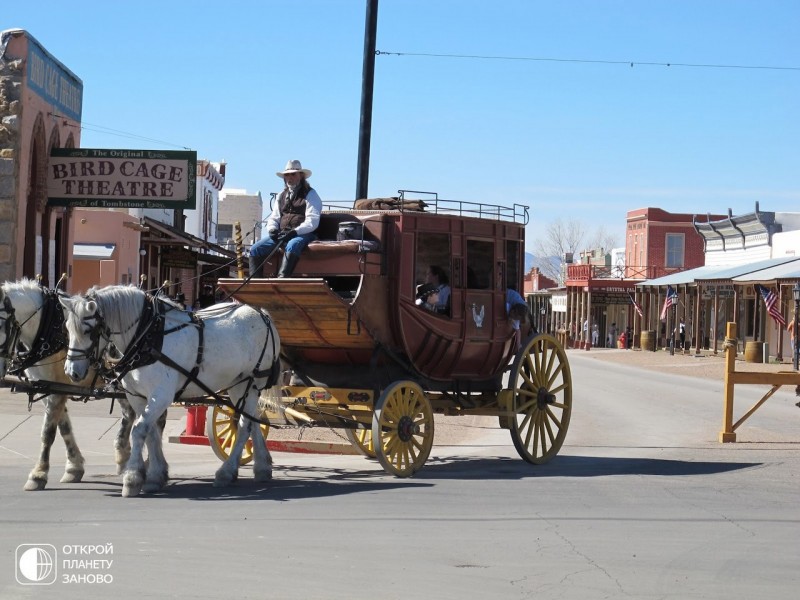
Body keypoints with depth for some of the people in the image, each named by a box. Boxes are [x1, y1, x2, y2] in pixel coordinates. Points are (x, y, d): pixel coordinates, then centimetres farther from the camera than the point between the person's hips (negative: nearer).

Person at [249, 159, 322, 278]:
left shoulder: (310, 195, 3)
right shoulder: (281, 196, 22)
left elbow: (312, 222, -8)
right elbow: (273, 218, 22)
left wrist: (295, 232, -21)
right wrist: (272, 229, -3)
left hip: (303, 234, -6)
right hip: (281, 234, 6)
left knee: (292, 246, -40)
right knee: (255, 249, -12)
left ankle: (282, 278, -51)